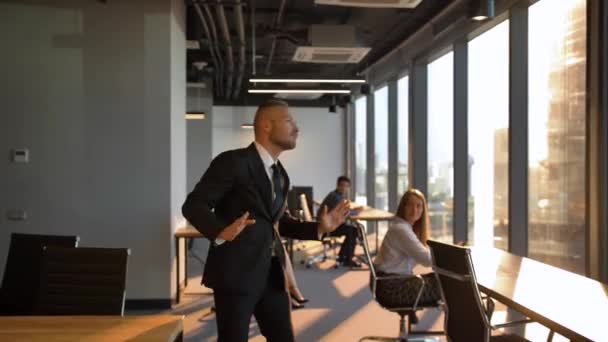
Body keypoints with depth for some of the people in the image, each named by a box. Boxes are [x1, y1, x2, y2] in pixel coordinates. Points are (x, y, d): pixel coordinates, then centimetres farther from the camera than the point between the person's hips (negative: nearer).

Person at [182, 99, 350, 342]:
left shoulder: (279, 173, 15)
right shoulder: (233, 162, -10)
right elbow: (193, 205, -13)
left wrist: (318, 227, 10)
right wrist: (220, 232, -31)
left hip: (272, 273, 8)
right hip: (237, 272, -8)